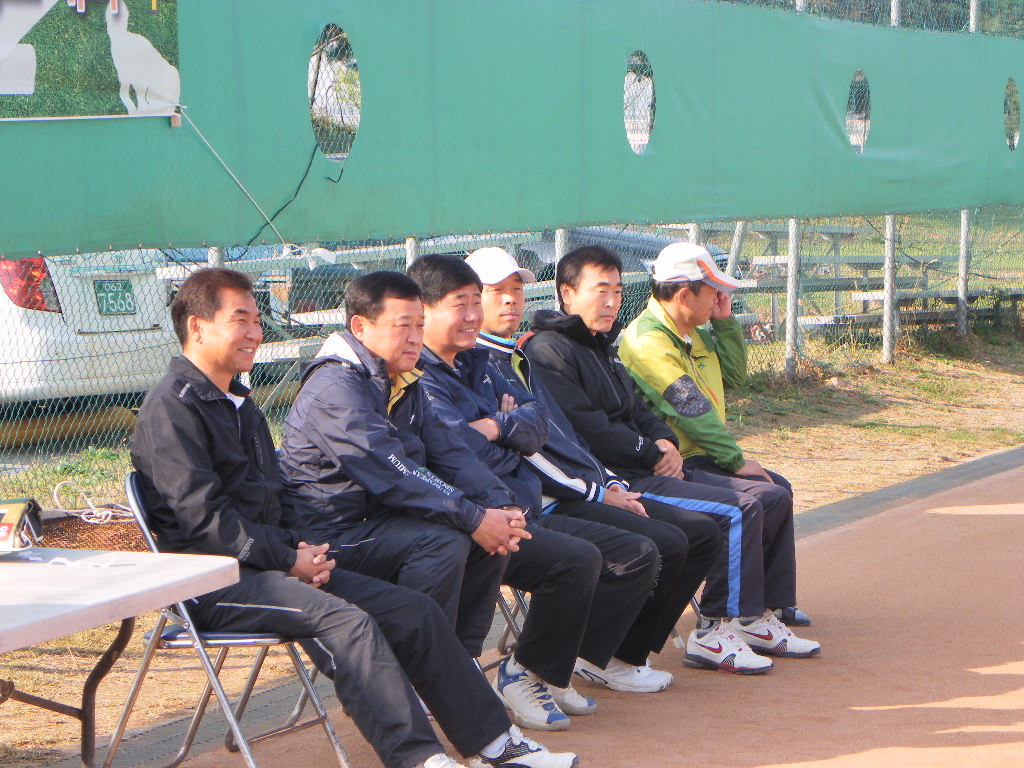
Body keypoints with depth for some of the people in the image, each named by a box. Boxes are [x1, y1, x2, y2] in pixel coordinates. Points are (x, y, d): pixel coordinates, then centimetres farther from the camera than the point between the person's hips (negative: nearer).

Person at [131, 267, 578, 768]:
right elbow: (201, 516, -16)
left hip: (267, 565, 9)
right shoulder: (171, 407, -7)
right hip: (214, 584, -9)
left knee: (413, 609, -4)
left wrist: (299, 548, 3)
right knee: (343, 619, -32)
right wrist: (287, 561, -15)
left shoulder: (239, 405, 23)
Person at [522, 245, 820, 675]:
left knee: (772, 503, 8)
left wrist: (665, 440, 3)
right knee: (739, 512, -22)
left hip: (645, 469, 11)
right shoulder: (548, 350, -10)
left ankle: (756, 617, 15)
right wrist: (652, 453, -11)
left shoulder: (601, 346, 23)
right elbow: (588, 430, -19)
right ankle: (715, 630, -15)